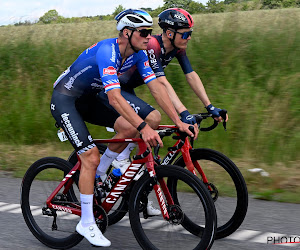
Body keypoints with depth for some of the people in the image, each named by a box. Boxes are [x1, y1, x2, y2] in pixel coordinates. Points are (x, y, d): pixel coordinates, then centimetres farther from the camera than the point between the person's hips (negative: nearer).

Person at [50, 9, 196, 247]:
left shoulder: (138, 55, -7)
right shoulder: (107, 51, -31)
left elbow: (157, 88, -10)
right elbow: (115, 97, -42)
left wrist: (179, 122, -19)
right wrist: (144, 127, -50)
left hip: (88, 98, 8)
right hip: (64, 99, -8)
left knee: (129, 128, -13)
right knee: (92, 157, -17)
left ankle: (96, 177, 6)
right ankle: (86, 223, -5)